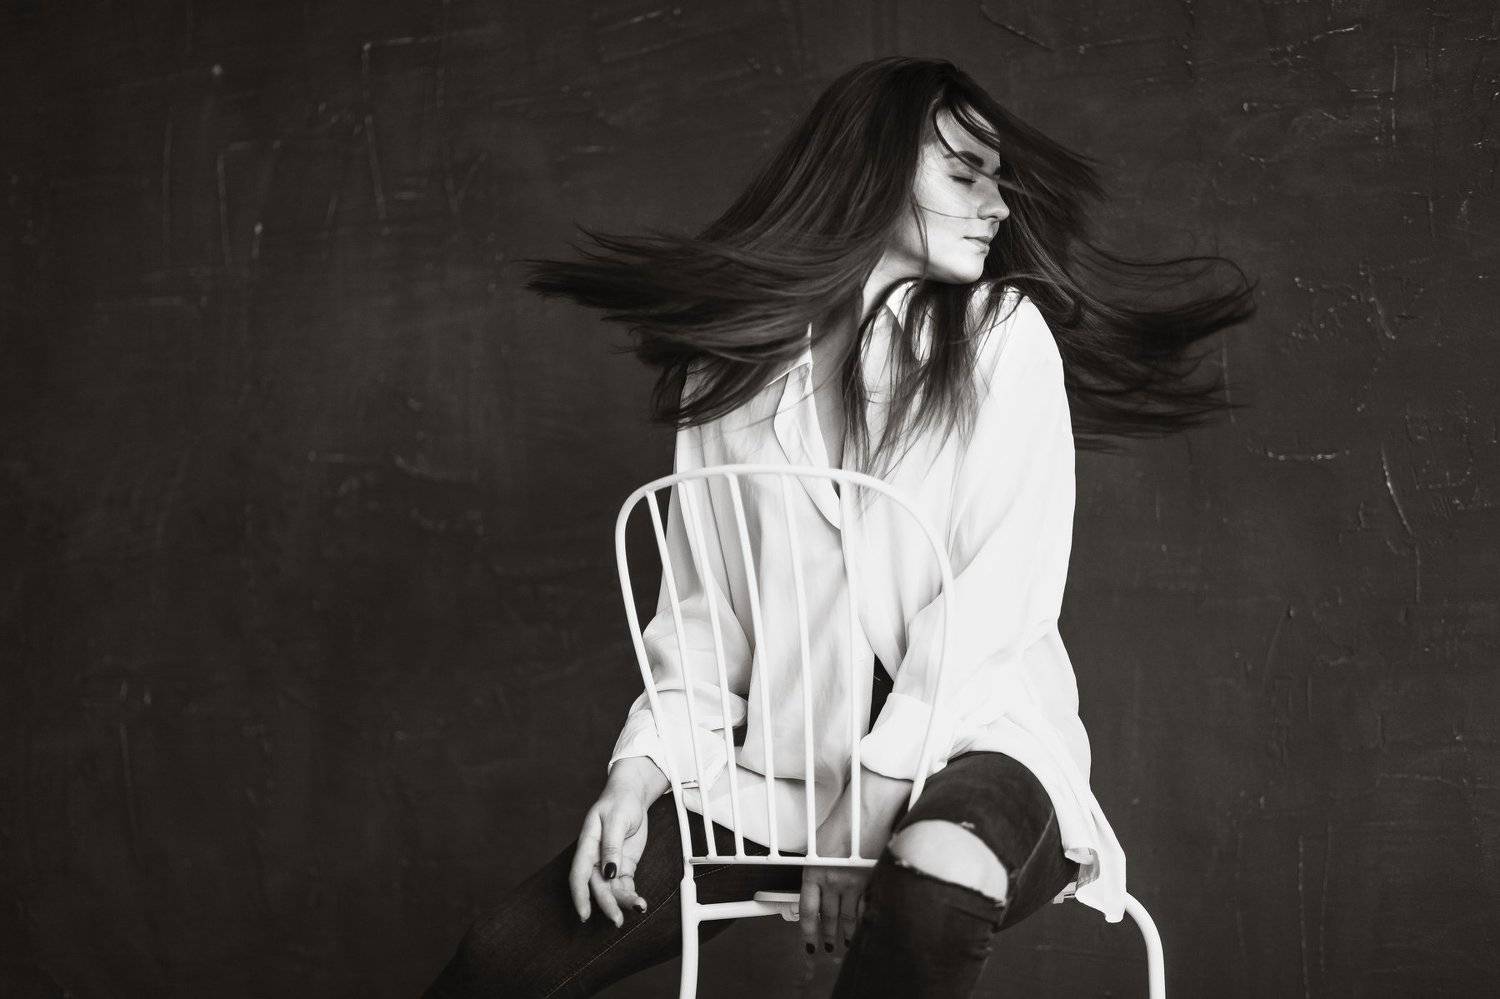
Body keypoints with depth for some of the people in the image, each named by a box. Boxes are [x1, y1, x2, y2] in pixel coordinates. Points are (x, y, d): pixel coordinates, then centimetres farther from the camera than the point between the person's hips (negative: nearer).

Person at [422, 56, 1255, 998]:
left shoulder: (1003, 335, 0)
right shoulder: (736, 361, 8)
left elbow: (1001, 593, -9)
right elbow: (705, 603, 8)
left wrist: (871, 806, -17)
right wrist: (640, 769, -8)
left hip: (973, 739, -2)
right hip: (781, 760, 2)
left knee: (935, 879, -38)